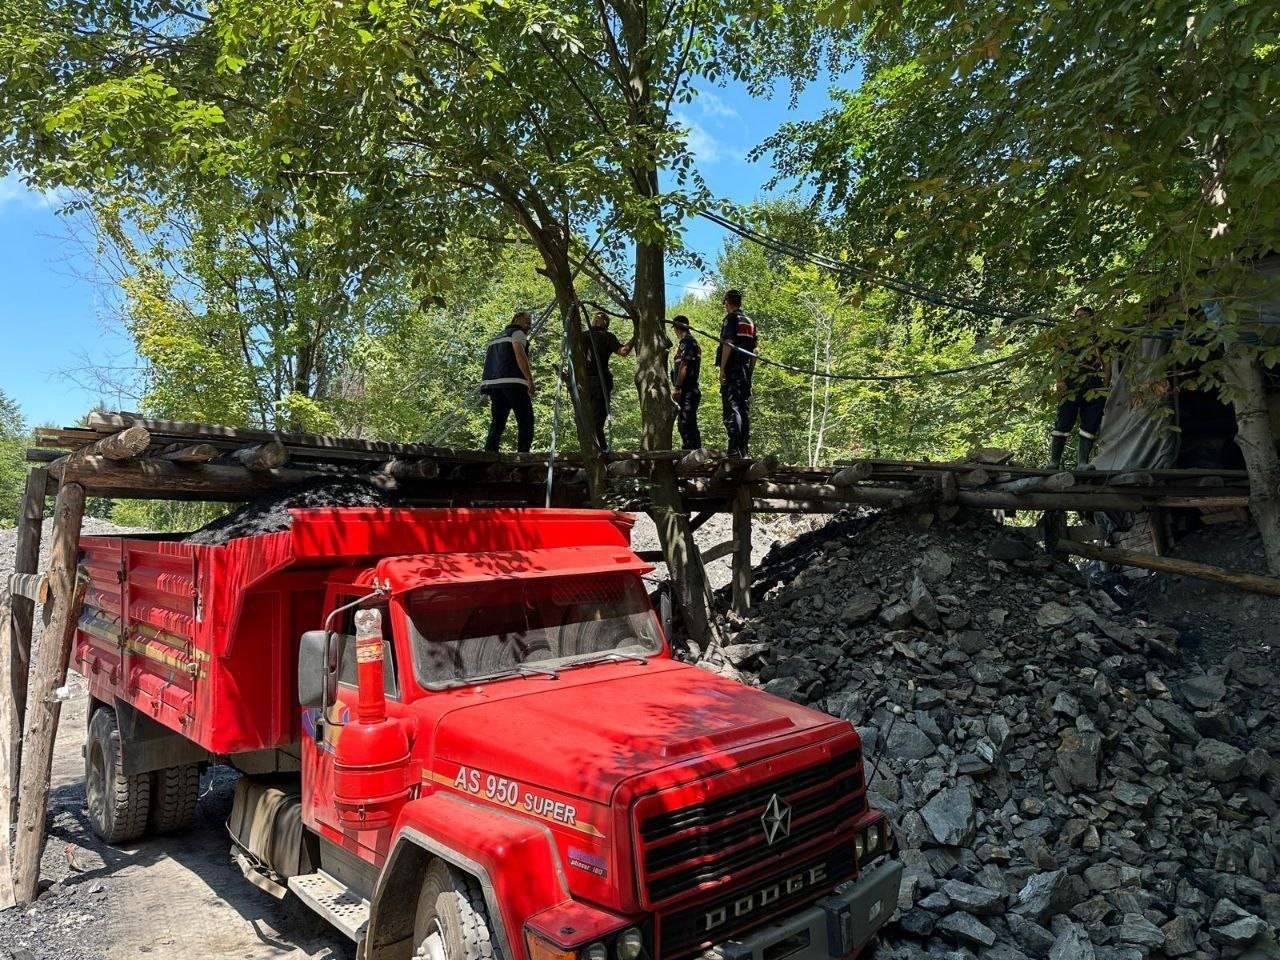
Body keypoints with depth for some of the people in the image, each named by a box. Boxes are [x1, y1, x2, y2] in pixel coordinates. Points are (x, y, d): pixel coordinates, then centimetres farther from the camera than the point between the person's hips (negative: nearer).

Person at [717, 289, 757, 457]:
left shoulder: (731, 318, -4)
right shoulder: (750, 322, 19)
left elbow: (728, 344, -15)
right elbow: (754, 350, 18)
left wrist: (722, 369, -15)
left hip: (732, 370, -7)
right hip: (746, 371, 8)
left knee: (731, 407, -11)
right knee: (745, 409, 9)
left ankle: (734, 449, -19)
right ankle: (744, 449, 11)